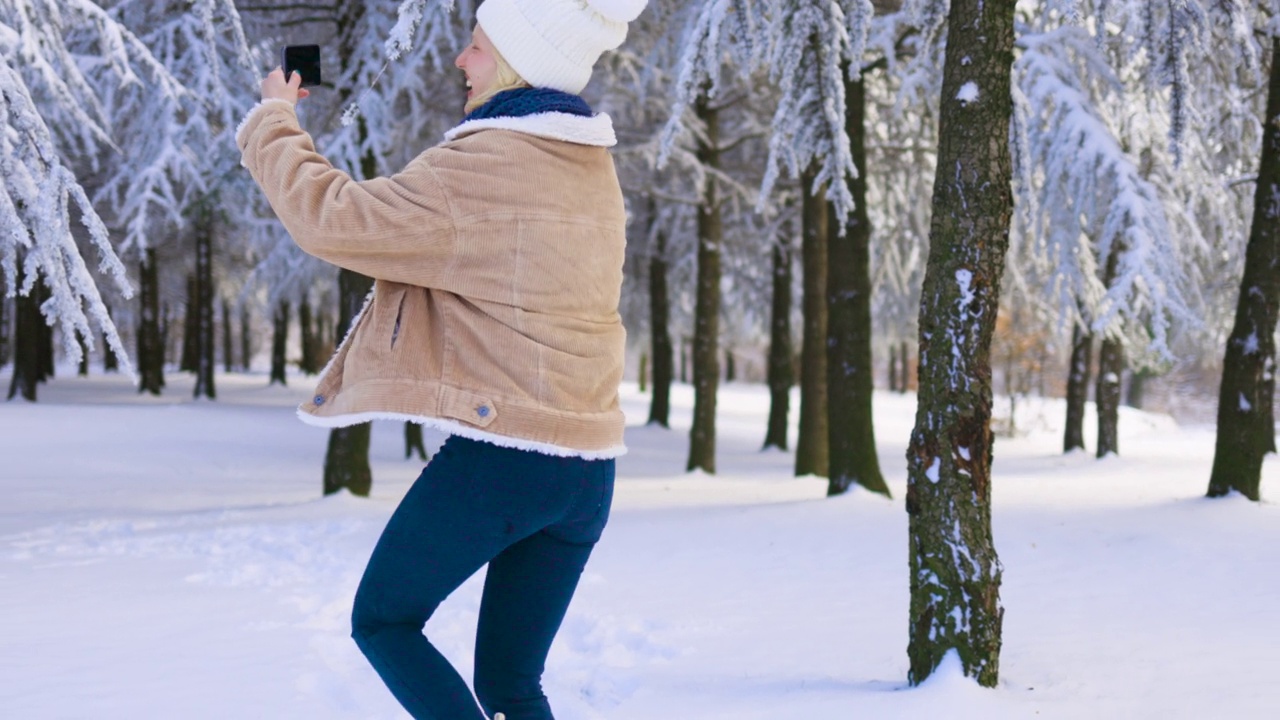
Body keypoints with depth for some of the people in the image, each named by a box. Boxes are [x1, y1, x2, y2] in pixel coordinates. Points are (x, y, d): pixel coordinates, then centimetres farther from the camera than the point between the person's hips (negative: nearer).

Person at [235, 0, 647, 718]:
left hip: (497, 457, -8)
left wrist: (273, 120, 3)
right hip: (590, 468, 8)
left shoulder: (480, 168, -15)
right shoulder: (592, 169, 11)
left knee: (383, 620, 14)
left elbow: (333, 219, -12)